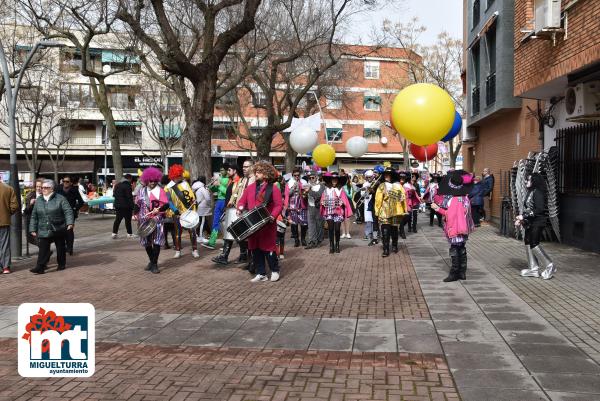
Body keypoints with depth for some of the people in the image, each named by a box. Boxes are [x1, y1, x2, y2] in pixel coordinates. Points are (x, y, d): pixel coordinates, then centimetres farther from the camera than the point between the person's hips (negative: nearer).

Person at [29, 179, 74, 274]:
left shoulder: (60, 199, -3)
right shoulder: (38, 201, 11)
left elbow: (68, 211, -9)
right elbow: (34, 216, 14)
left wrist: (70, 223, -22)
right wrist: (33, 229, 10)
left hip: (58, 230, -2)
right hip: (43, 230, 3)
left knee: (60, 247, 9)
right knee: (43, 249, -6)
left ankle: (61, 264, 25)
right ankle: (40, 267, -7)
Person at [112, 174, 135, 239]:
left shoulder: (117, 185, 10)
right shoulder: (127, 186, -16)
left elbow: (114, 195, 17)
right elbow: (129, 197, -18)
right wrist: (132, 207, -14)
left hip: (117, 205, 7)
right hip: (126, 206, -7)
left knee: (117, 219, 11)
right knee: (128, 220, 1)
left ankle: (114, 233, 9)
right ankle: (129, 233, 8)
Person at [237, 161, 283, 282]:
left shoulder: (273, 188, -5)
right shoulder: (250, 187, 11)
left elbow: (279, 205, -7)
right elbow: (242, 201, 15)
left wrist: (273, 216, -21)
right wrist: (240, 208, -5)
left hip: (267, 225, -5)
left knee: (268, 248, -1)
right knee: (255, 249, 7)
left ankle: (275, 271, 18)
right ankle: (261, 274, 17)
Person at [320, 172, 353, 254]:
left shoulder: (341, 189, 4)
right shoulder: (327, 189, 7)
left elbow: (344, 200, 2)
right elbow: (323, 199, 7)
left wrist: (342, 203, -18)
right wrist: (323, 203, -12)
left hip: (338, 212, -1)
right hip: (329, 212, 1)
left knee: (337, 229, -1)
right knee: (330, 229, -1)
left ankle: (337, 246, 14)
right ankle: (331, 246, 5)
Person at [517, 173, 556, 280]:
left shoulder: (537, 192, -16)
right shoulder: (530, 192, 12)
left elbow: (539, 209, -22)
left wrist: (524, 216, -20)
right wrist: (520, 219, 7)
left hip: (537, 223, -10)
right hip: (530, 223, 10)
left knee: (534, 244, -8)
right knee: (528, 243, 9)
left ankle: (549, 266, 3)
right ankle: (533, 268, 16)